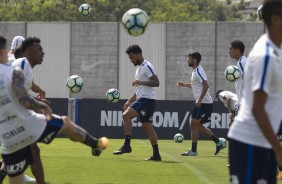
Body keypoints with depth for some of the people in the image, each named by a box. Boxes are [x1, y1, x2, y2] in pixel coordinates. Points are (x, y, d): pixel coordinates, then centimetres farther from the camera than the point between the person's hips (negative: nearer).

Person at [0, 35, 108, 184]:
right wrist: (42, 106, -5)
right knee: (65, 122, 27)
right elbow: (24, 100, -23)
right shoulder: (13, 73, -11)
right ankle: (96, 144, 47)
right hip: (30, 128, -3)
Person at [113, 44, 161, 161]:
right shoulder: (139, 67, 22)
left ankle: (127, 145, -22)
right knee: (147, 126, 8)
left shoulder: (147, 66, -9)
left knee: (126, 115, -20)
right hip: (141, 99, 10)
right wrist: (130, 101, 23)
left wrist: (140, 82, -24)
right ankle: (156, 155, 9)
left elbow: (156, 82, -20)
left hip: (147, 99, -10)